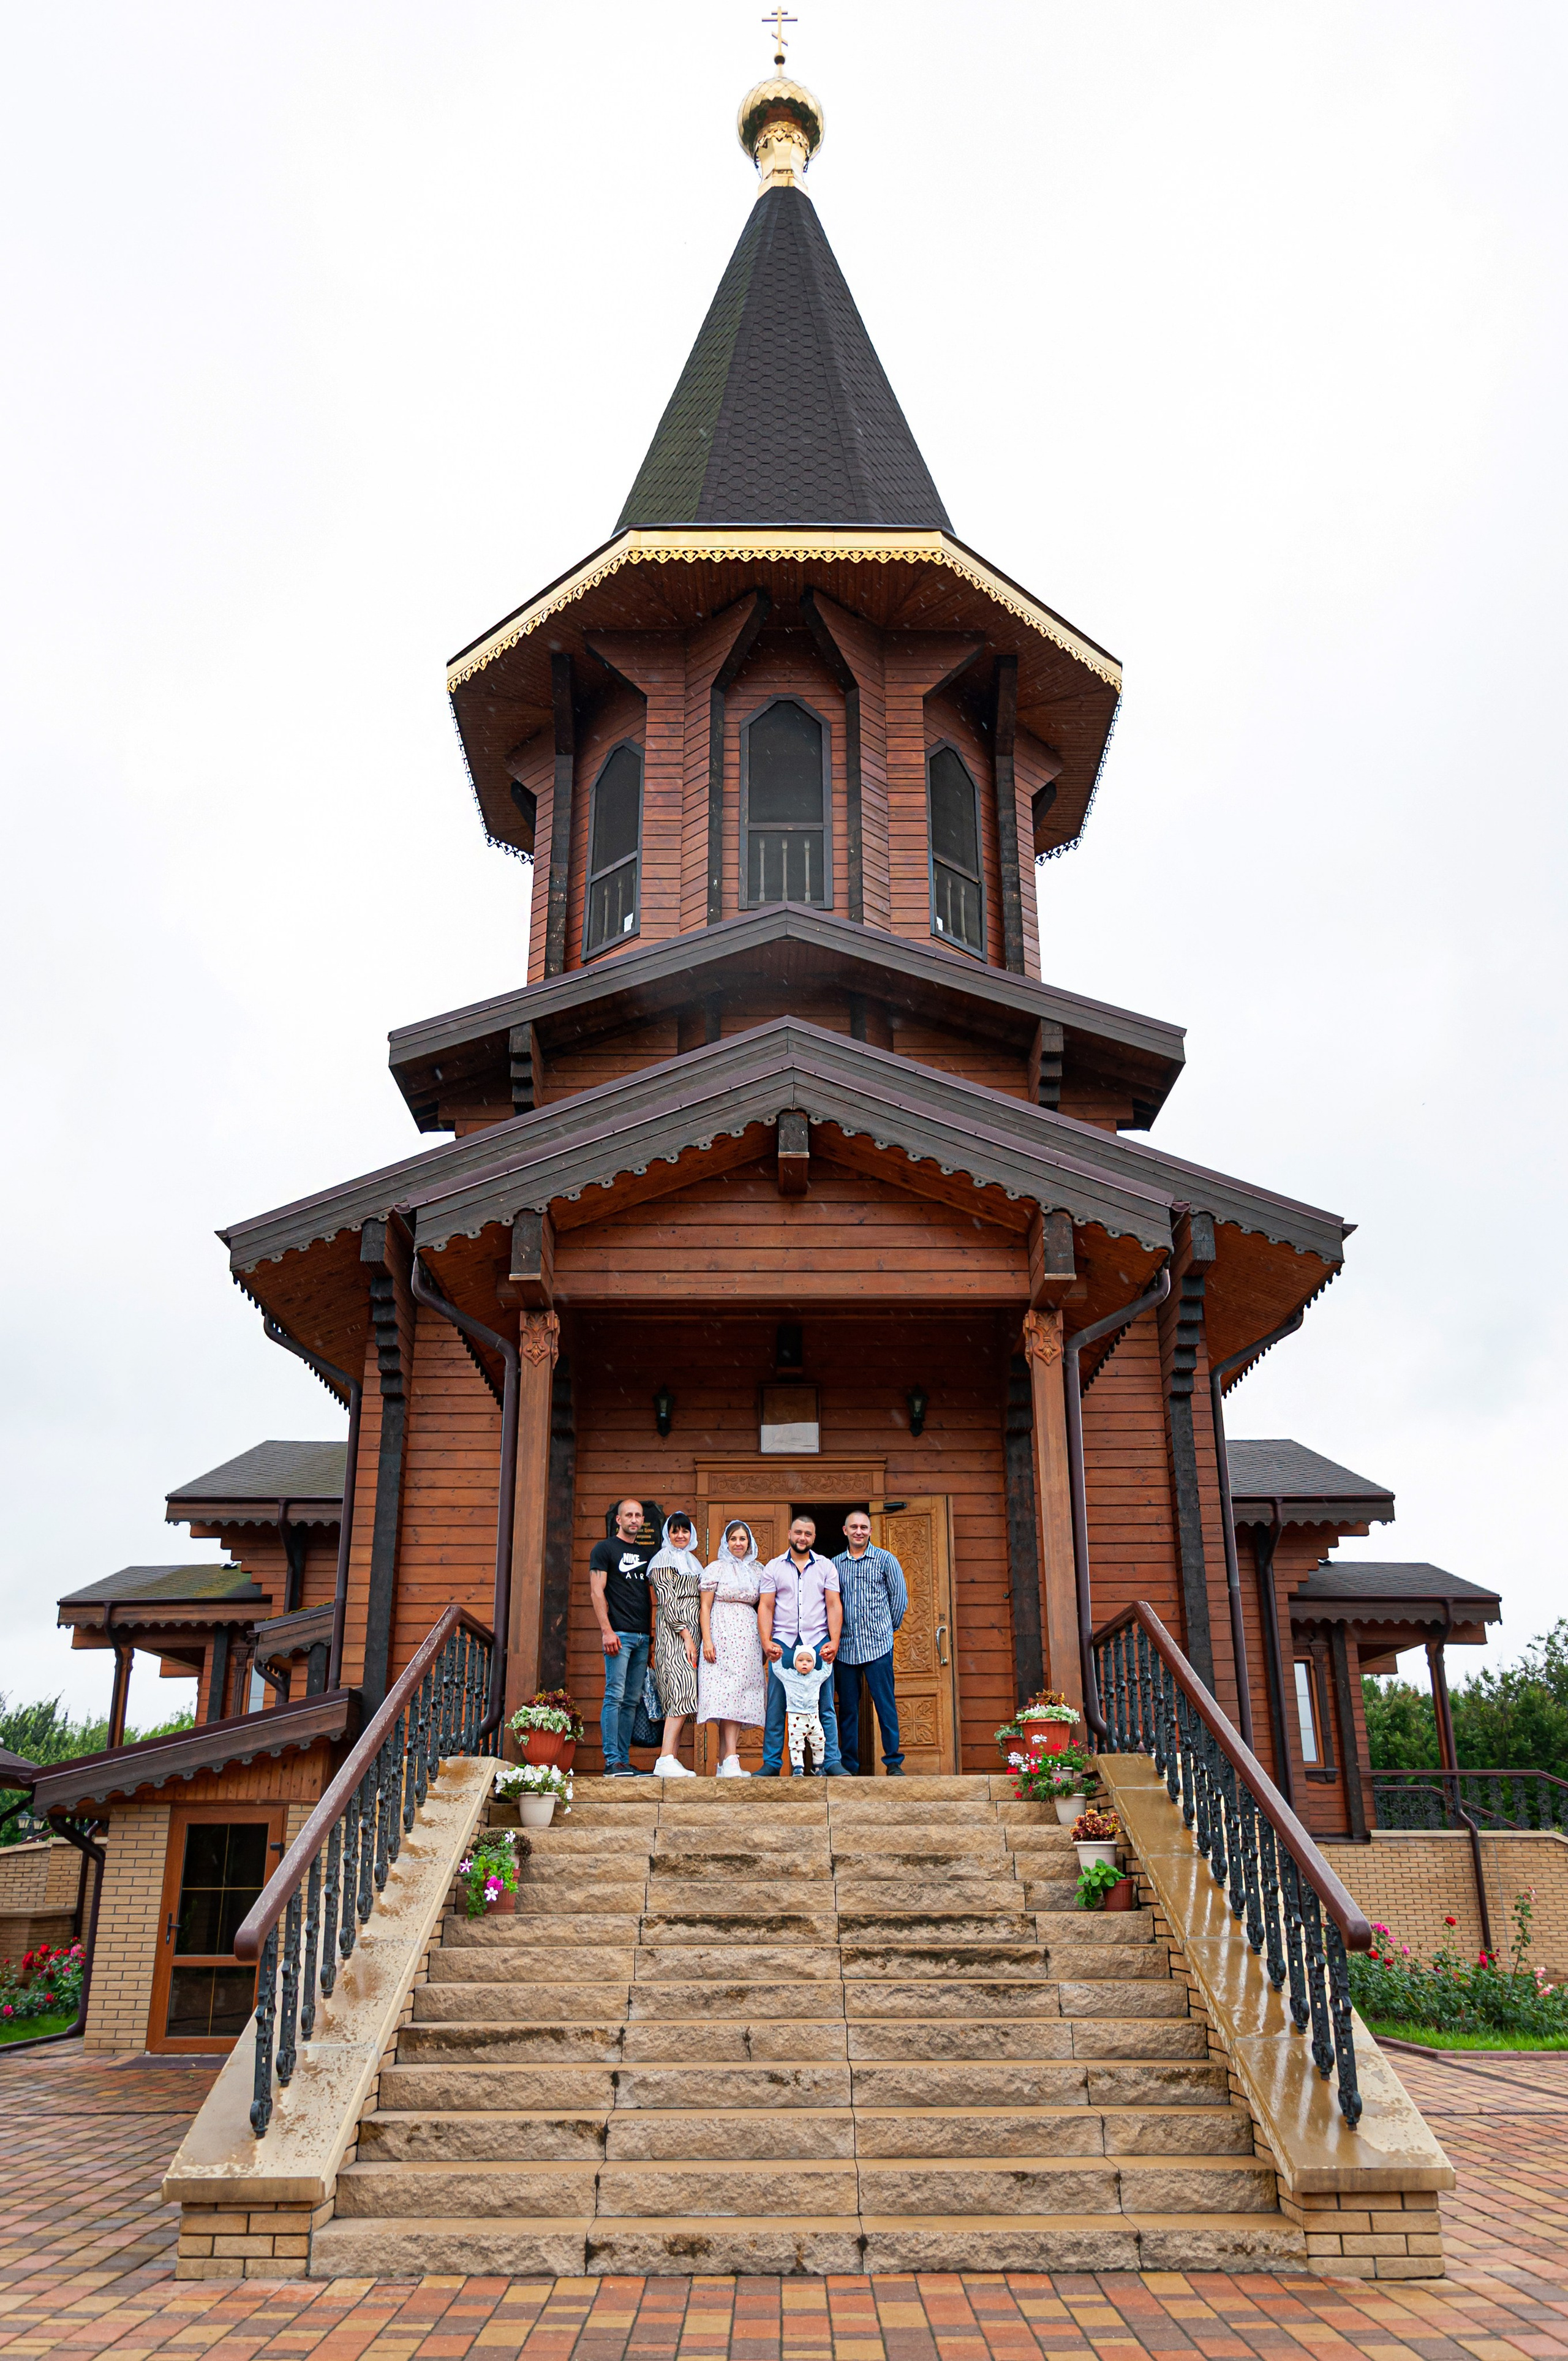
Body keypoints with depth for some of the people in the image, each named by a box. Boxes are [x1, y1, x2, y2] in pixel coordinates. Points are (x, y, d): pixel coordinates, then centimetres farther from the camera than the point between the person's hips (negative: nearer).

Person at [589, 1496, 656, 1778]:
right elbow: (597, 1592, -5)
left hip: (643, 1636, 6)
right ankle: (612, 1762, -8)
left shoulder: (647, 1553, 19)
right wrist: (607, 1631, -14)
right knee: (615, 1696, -9)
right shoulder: (605, 1549, 2)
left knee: (632, 1700, 6)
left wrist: (652, 1632, 12)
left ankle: (624, 1760, 8)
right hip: (619, 1634, -6)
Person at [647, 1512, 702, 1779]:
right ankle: (666, 1760, -24)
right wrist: (686, 1636, -17)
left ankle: (672, 1760, 0)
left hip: (691, 1633, 8)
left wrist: (696, 1638, 14)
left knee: (680, 1698, 2)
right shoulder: (664, 1561, -3)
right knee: (682, 1690, -20)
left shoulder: (692, 1562, 22)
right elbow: (667, 1602, -11)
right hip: (672, 1633, -8)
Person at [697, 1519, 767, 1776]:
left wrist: (764, 1641, 10)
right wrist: (707, 1640, -10)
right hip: (723, 1636, -5)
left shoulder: (757, 1571, 15)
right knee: (728, 1695, -15)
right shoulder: (716, 1568, 3)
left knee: (742, 1697, 0)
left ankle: (724, 1762, 4)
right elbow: (705, 1607, -1)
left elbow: (762, 1608, 17)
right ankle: (731, 1760, -22)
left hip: (749, 1638, 5)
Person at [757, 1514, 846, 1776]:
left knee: (825, 1705, -2)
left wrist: (834, 1641, -6)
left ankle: (831, 1762, 3)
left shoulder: (826, 1566, 11)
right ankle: (772, 1763, 5)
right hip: (783, 1643, 0)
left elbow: (834, 1606, 6)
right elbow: (766, 1607, 6)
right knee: (776, 1705, -2)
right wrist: (766, 1642, -7)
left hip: (817, 1642, 0)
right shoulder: (773, 1567, 10)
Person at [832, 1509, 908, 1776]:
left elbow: (900, 1597, 8)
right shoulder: (834, 1564, 9)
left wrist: (890, 1628, 9)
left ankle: (894, 1762, 4)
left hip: (878, 1644, -2)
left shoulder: (886, 1560, 3)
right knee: (847, 1708, 6)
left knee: (886, 1705, -3)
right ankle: (848, 1764, 13)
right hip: (845, 1647, 2)